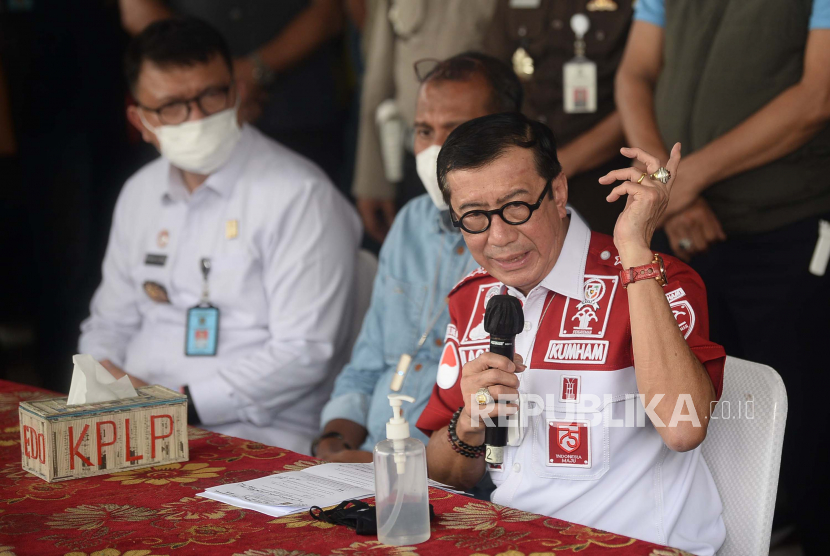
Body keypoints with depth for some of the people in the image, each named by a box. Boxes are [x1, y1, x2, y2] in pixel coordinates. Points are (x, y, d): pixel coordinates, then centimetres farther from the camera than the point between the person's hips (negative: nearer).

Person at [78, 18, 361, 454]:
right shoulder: (140, 193, 16)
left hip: (254, 438, -7)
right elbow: (110, 322, 25)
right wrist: (103, 373, 1)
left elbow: (304, 352, -14)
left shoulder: (301, 196, -9)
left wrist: (185, 402, -17)